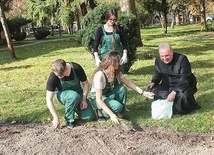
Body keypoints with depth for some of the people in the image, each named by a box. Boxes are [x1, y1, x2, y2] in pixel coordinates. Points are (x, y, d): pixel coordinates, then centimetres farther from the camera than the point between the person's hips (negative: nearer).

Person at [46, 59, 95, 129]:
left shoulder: (76, 68, -25)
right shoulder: (53, 77, -27)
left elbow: (85, 83, -8)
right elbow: (49, 99, -22)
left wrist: (84, 100, -18)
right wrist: (56, 118, -26)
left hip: (78, 92, 2)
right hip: (62, 94, -2)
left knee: (89, 116, -17)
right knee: (74, 96, -39)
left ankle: (76, 107, 15)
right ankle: (69, 119, -15)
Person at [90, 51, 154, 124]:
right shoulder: (100, 75, -31)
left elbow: (128, 83, -2)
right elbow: (99, 99, -32)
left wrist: (143, 92, -14)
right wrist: (111, 114, -38)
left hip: (109, 95, 7)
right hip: (97, 99, -7)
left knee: (122, 89, -23)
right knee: (117, 106, -32)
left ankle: (120, 112, -6)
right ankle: (100, 112, -5)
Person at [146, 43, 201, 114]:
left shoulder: (182, 59, -20)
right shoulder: (158, 61, -3)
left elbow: (184, 78, -25)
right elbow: (157, 75, 13)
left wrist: (174, 92, -34)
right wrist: (153, 83, -11)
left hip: (183, 86, -5)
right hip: (167, 86, 5)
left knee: (183, 96, -36)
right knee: (155, 91, -19)